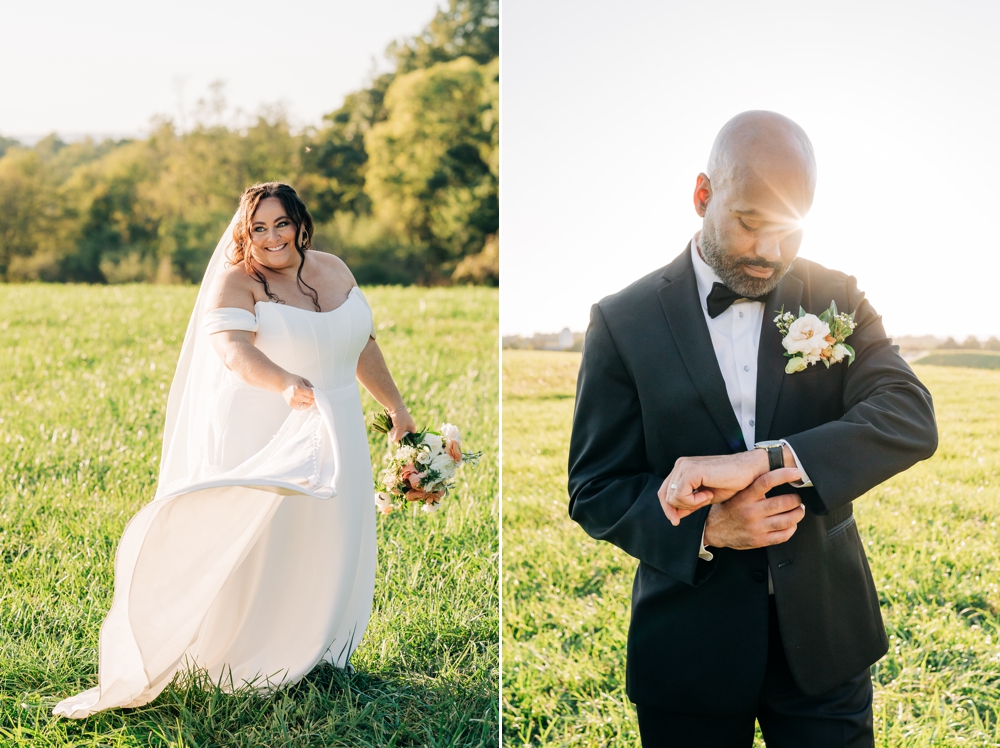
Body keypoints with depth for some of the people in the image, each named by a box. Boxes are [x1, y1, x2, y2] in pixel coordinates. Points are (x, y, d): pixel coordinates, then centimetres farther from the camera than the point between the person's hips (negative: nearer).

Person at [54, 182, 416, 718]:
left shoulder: (333, 271, 8)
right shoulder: (235, 284, -12)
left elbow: (363, 346, 17)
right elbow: (232, 348, -30)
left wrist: (395, 406, 20)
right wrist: (284, 384, -48)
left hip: (330, 438, 6)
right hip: (259, 438, -6)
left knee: (325, 544, 12)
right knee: (251, 548, -5)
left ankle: (307, 649, 26)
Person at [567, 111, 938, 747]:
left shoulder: (836, 299, 1)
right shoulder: (623, 322, -4)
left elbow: (912, 420, -13)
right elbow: (594, 491, -3)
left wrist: (760, 460, -27)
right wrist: (706, 529, -21)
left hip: (825, 634, 2)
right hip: (690, 644, -1)